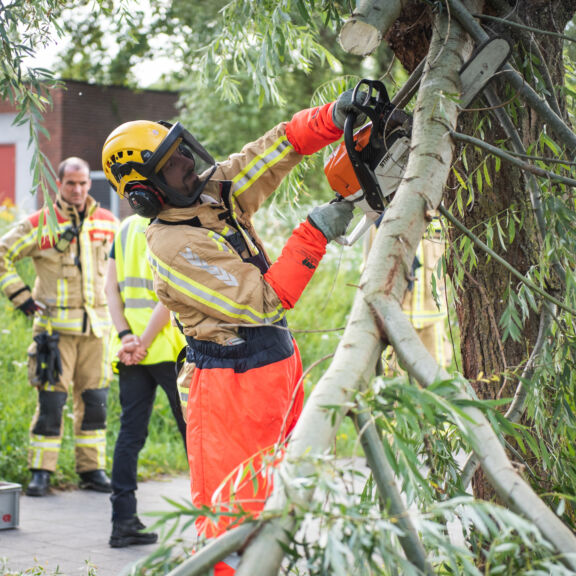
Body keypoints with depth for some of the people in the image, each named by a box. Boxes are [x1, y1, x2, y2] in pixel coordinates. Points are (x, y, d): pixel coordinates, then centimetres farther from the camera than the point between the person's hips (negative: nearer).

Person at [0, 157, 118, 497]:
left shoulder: (108, 223, 9)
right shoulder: (40, 224, -2)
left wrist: (111, 297, 18)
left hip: (96, 324, 4)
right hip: (55, 324, -4)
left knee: (95, 401, 6)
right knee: (51, 401, -5)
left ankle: (93, 469, 14)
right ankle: (41, 472, 1)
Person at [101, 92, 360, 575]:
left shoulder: (215, 191, 3)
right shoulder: (172, 245, -20)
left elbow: (278, 148, 0)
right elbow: (261, 301, -22)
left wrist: (334, 117, -17)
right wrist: (315, 234, -21)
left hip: (281, 360, 9)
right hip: (232, 383, -9)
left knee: (279, 488, 16)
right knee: (232, 507, -6)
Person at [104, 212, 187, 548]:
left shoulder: (126, 227, 13)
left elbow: (111, 287, 8)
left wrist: (126, 336, -1)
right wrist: (144, 342, -14)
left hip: (132, 351, 6)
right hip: (168, 348, -6)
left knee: (131, 432, 6)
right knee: (194, 429, 4)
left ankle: (123, 521, 5)